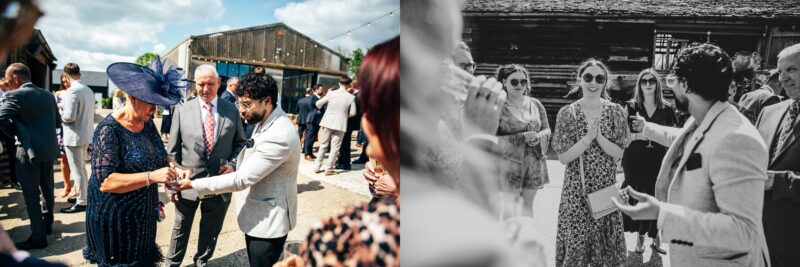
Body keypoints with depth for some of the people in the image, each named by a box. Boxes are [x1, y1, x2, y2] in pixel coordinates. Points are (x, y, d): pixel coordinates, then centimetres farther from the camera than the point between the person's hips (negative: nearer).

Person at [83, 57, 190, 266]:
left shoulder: (148, 124, 2)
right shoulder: (108, 130, -20)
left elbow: (161, 157, 12)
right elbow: (105, 181, -26)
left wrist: (175, 169, -9)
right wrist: (151, 177, -32)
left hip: (143, 218, 7)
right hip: (114, 221, -7)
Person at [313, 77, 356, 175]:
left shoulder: (331, 93, -6)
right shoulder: (351, 97, -8)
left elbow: (318, 104, 1)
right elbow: (352, 113, -2)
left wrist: (327, 95, 20)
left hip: (328, 122, 2)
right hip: (341, 124, -2)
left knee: (323, 145, 14)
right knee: (335, 147, 5)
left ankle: (317, 166, 18)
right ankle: (329, 169, 7)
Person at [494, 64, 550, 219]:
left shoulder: (535, 104, 9)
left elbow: (547, 129, 15)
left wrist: (538, 136, -9)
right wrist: (521, 137, -19)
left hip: (534, 163, 5)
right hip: (509, 164, -5)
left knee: (528, 204, 14)